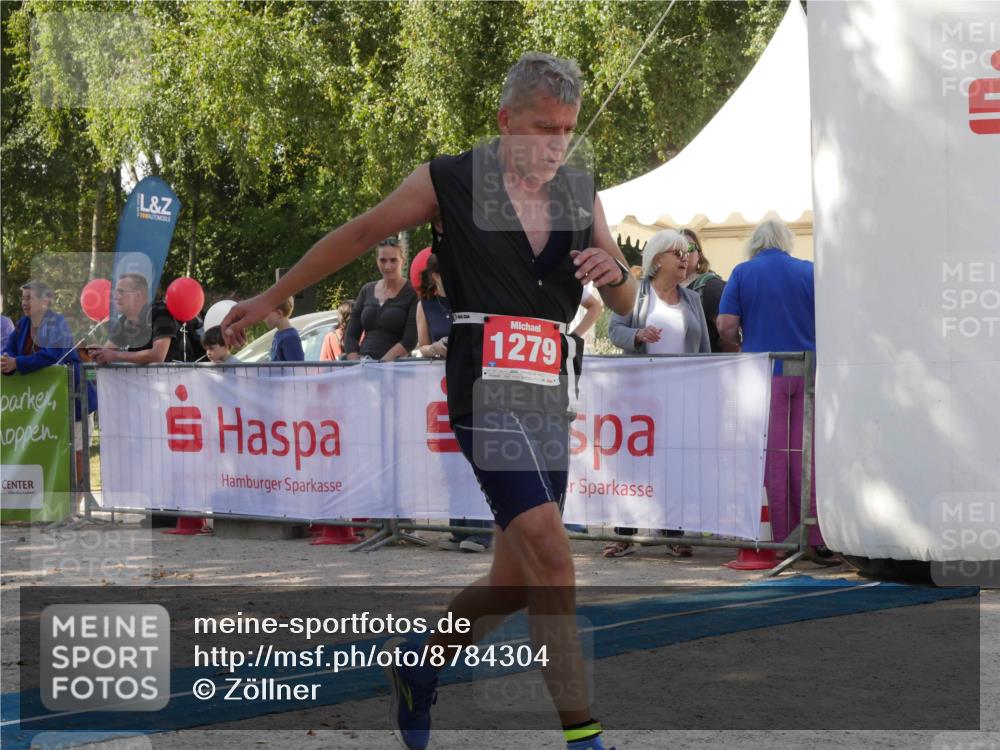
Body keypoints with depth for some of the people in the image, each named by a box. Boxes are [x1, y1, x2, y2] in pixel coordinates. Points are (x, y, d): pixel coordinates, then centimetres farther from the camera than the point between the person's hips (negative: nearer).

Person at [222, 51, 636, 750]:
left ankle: (419, 662, 35)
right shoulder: (451, 181, -1)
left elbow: (626, 304, 14)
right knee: (550, 554, -20)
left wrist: (615, 271, -10)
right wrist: (270, 297, 16)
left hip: (551, 401, 6)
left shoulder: (581, 194, 13)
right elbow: (360, 233, 11)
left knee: (516, 580, 9)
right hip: (486, 386, -6)